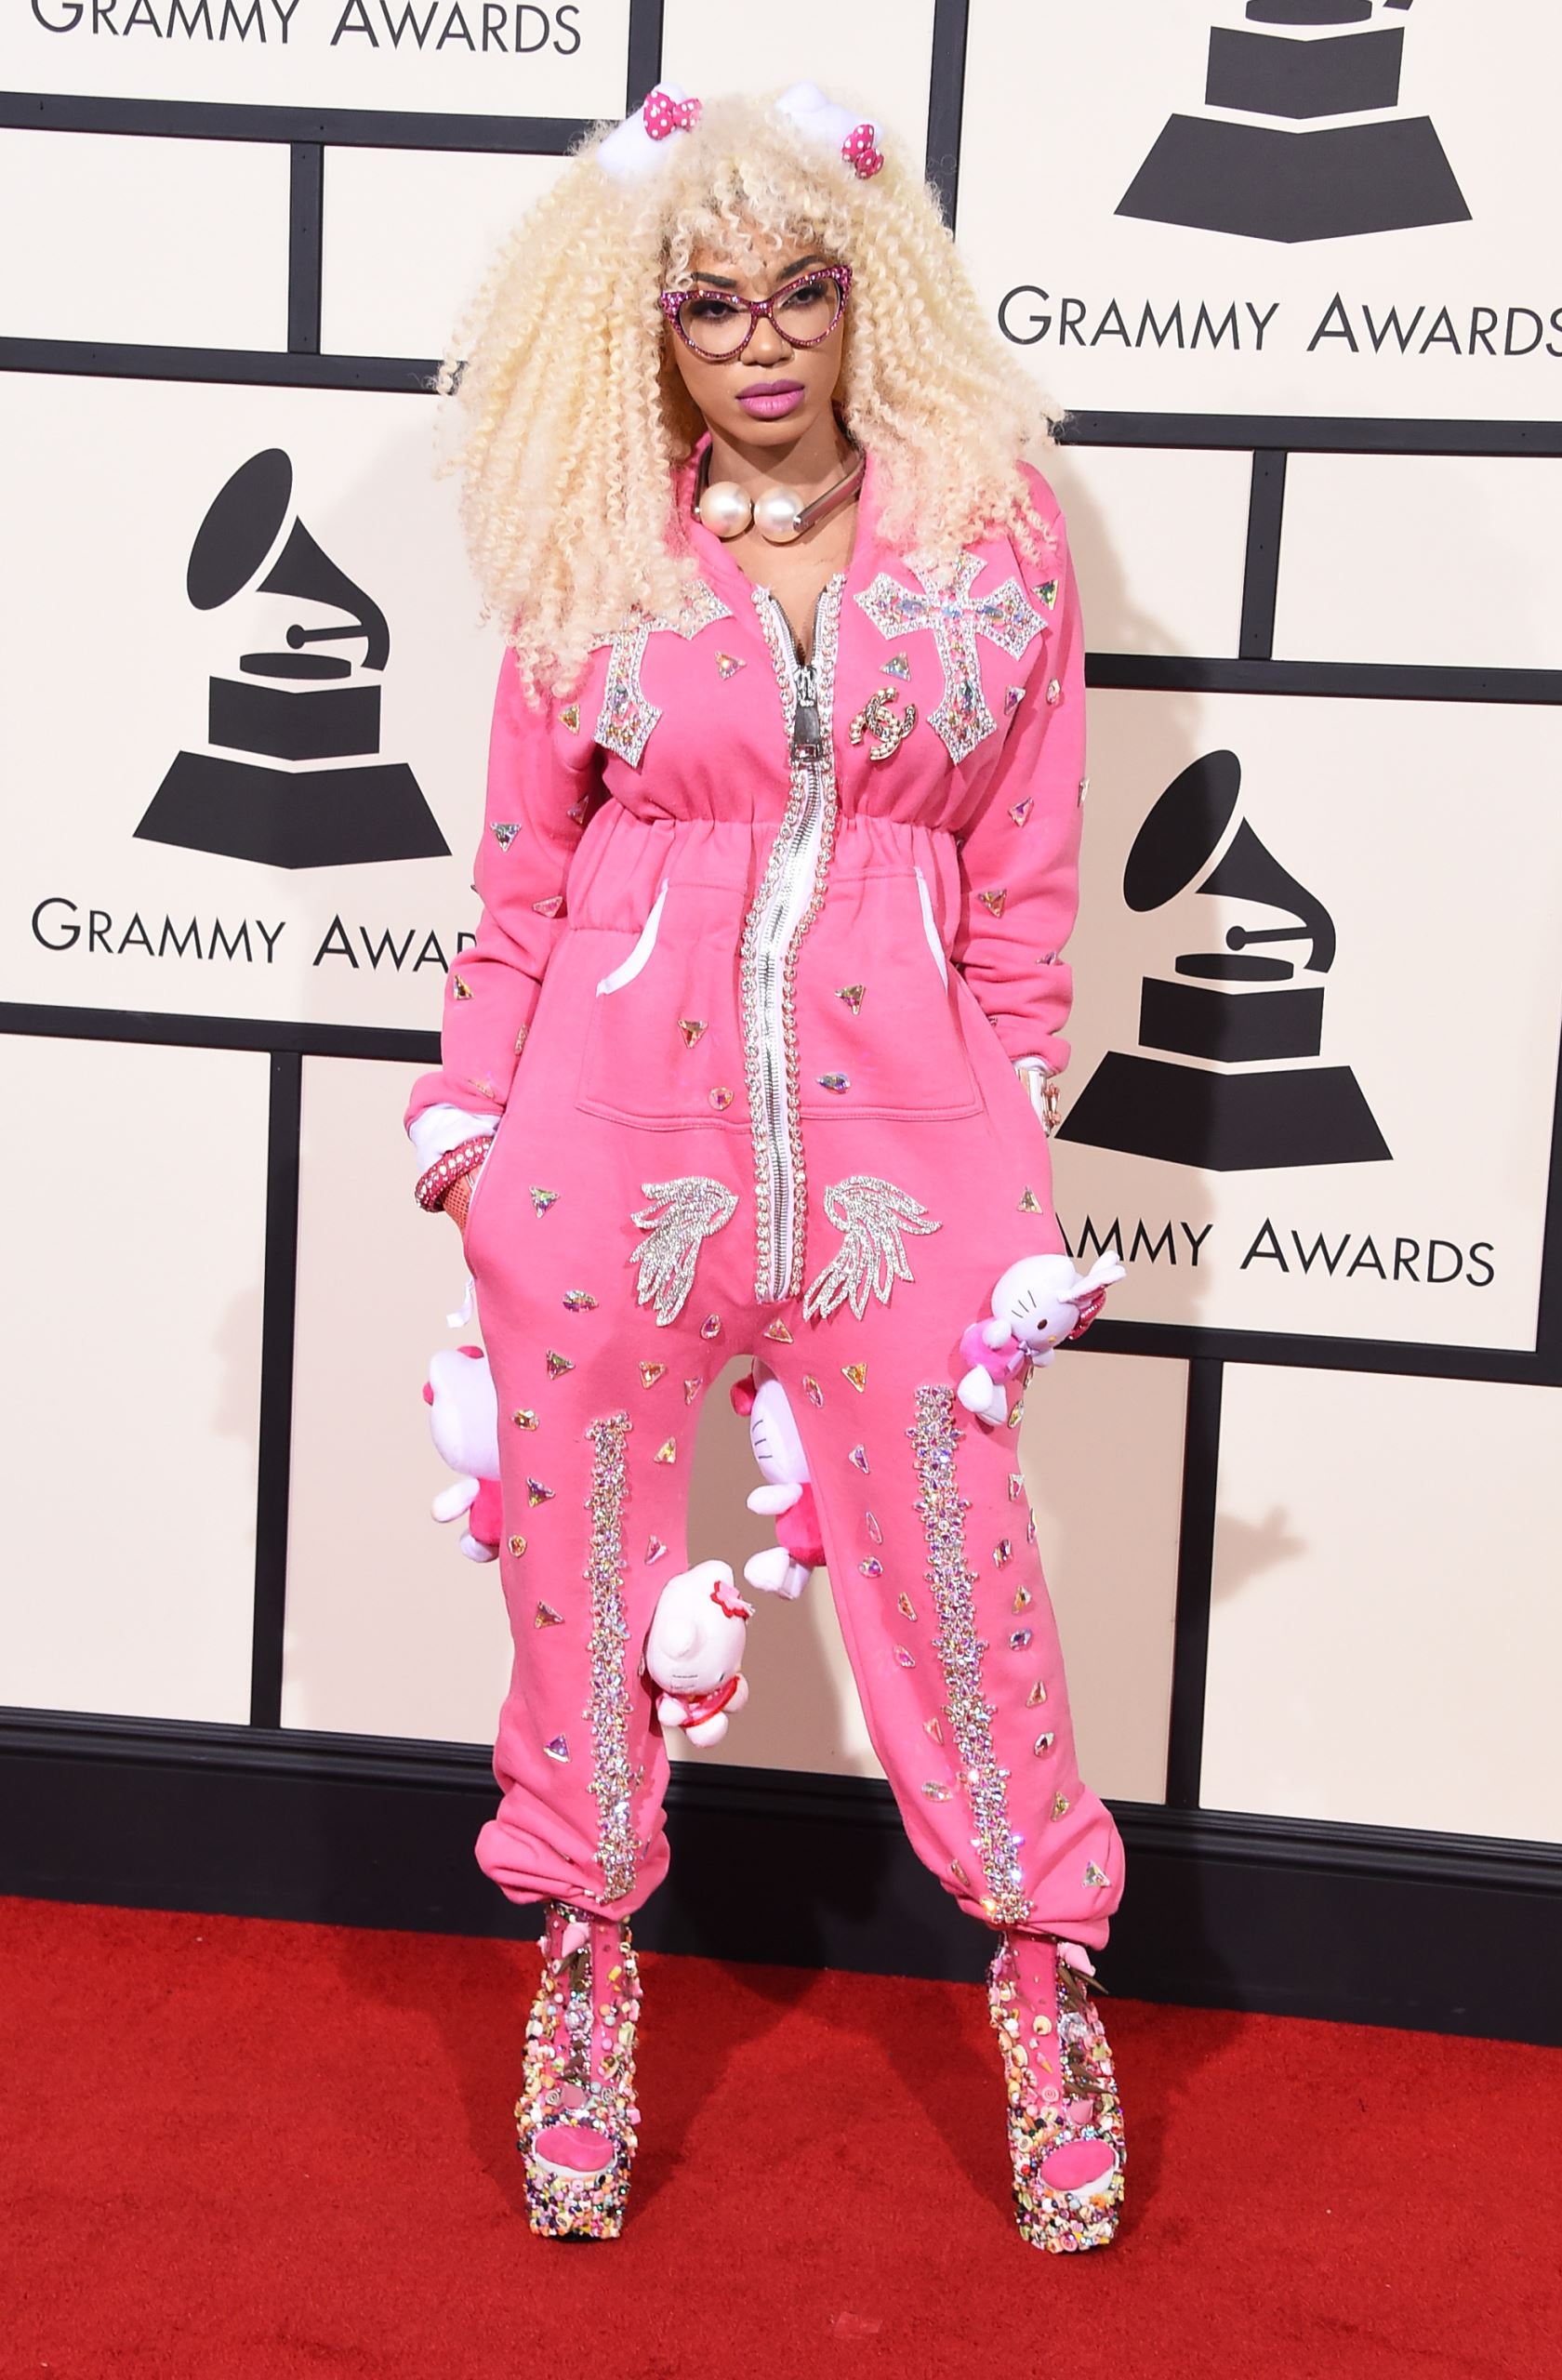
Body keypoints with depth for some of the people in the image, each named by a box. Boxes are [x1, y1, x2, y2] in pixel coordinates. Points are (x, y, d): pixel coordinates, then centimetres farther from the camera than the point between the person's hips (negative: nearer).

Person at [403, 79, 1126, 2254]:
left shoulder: (994, 518, 3)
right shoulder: (599, 553, 4)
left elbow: (1027, 868, 5)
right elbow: (524, 870, 9)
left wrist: (1013, 1125, 4)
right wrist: (471, 1105, 5)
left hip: (898, 1116, -1)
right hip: (617, 1114, 1)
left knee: (952, 1535, 4)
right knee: (587, 1529, 8)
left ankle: (1045, 1955, 26)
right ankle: (587, 1947, 29)